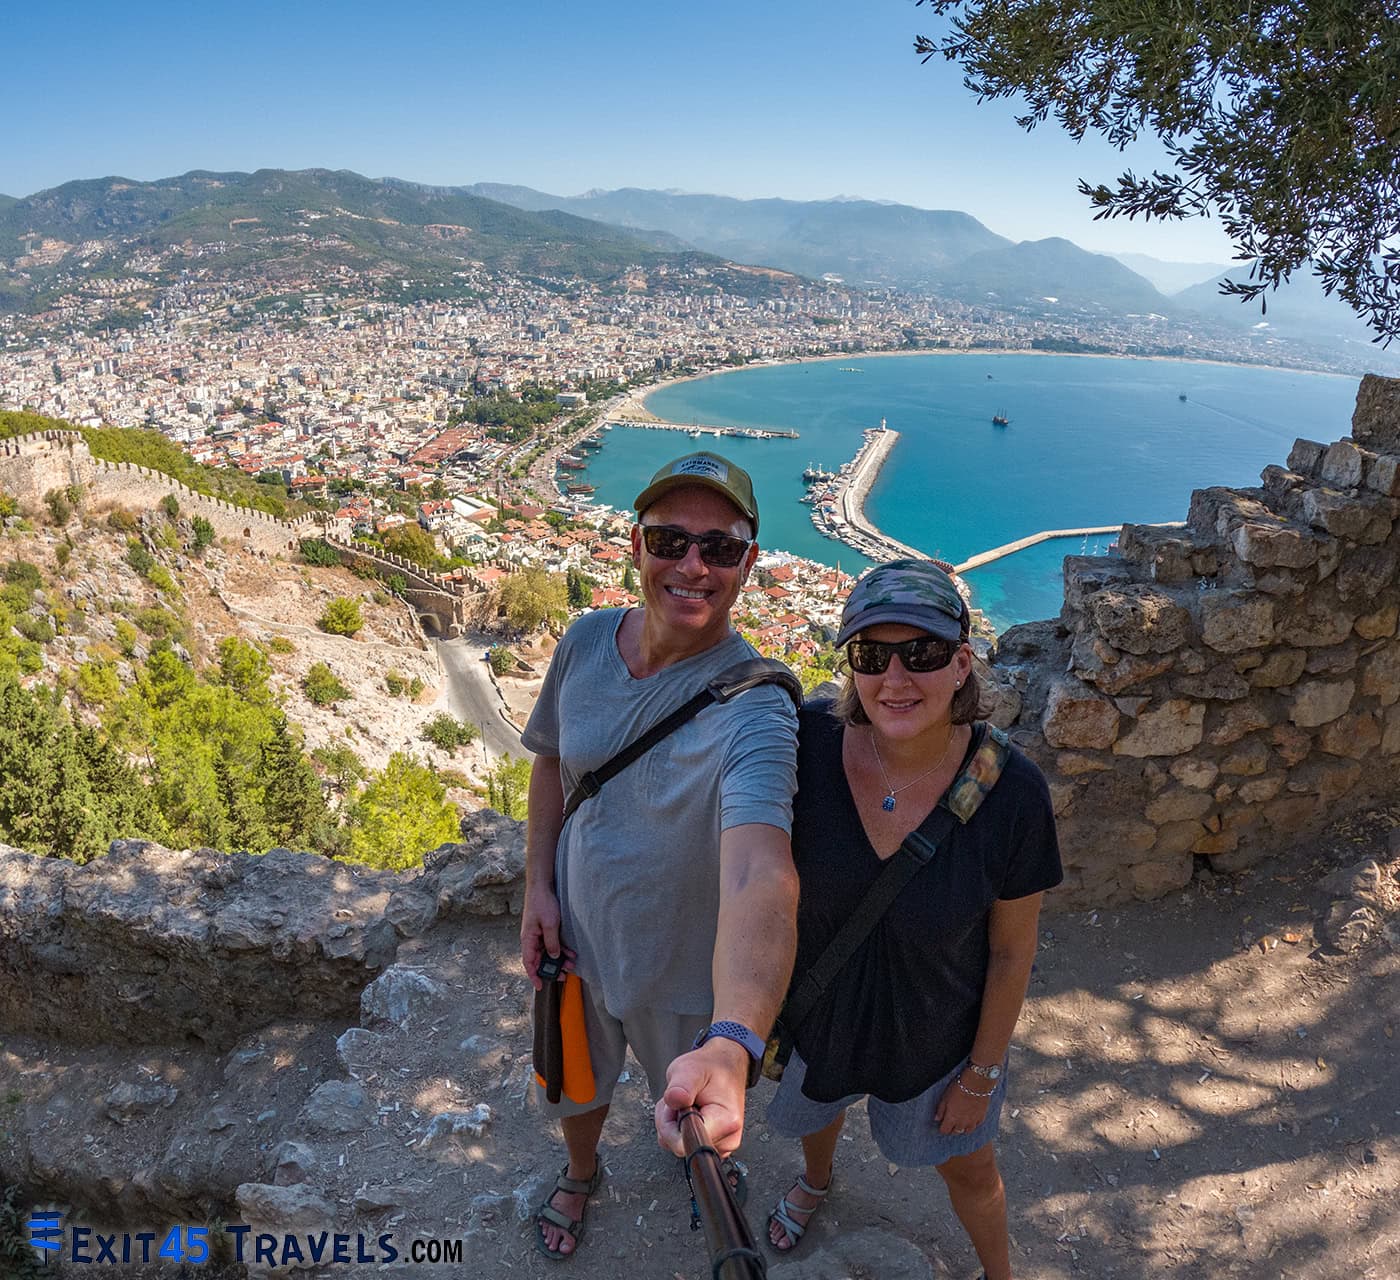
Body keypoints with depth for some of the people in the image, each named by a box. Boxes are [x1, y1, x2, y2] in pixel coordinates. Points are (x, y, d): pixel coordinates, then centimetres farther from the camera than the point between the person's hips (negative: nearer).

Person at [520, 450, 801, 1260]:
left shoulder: (755, 709, -34)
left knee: (694, 1106, 27)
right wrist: (538, 886, -3)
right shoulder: (587, 642, -15)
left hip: (683, 973, -3)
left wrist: (732, 1047, -63)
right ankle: (582, 1172, 65)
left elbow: (759, 876, -48)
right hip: (575, 937, 4)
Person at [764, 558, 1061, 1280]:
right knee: (816, 1108, 33)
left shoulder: (1010, 790, -30)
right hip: (816, 1008, 2)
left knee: (968, 1168, 25)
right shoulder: (808, 741, -28)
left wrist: (983, 1073, -4)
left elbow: (1012, 950, -14)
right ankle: (816, 1179, 71)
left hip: (937, 1032, -2)